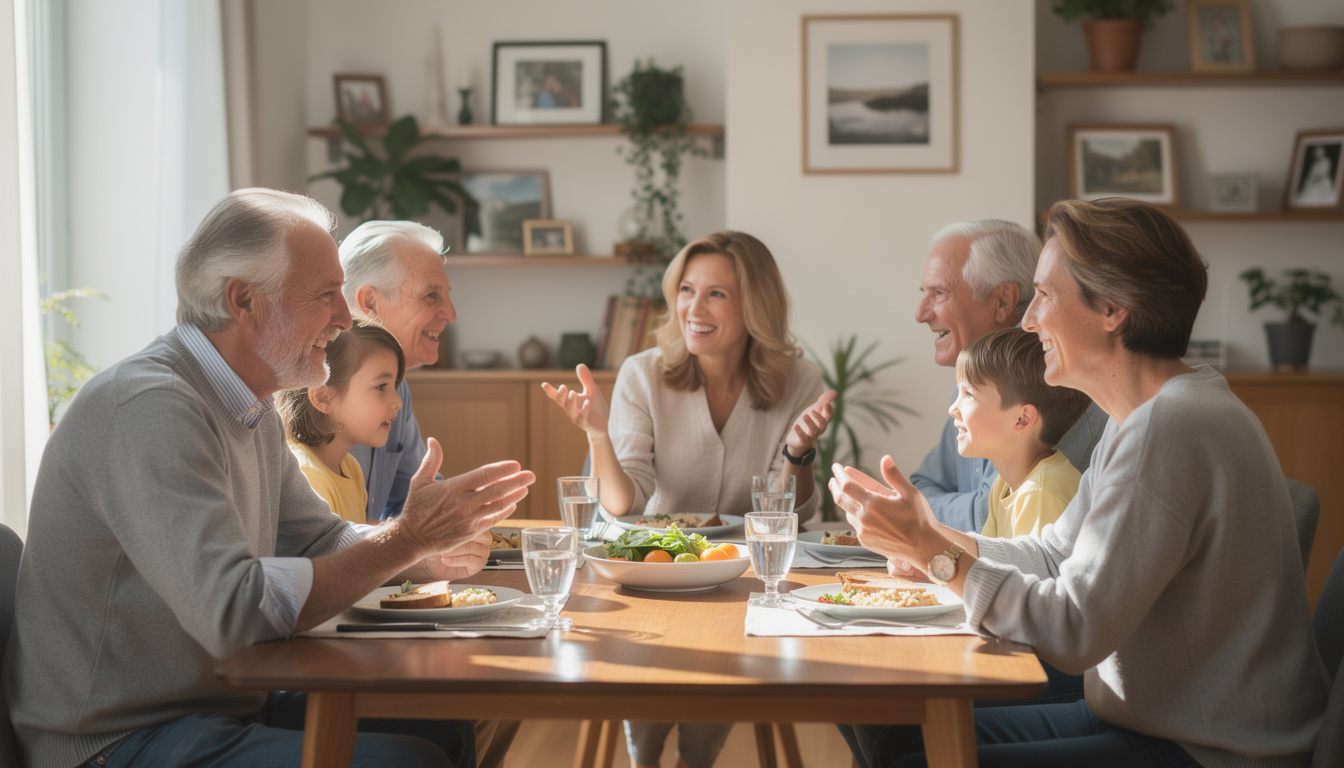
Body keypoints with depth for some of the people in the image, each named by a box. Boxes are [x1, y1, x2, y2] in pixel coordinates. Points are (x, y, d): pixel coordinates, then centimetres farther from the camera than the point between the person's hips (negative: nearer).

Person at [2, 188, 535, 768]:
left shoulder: (250, 407, 10)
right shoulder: (149, 409, -23)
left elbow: (320, 540, 19)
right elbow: (235, 610, -32)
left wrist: (429, 556, -3)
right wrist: (407, 539, -23)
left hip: (223, 706, 10)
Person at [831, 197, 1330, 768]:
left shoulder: (1170, 429, -23)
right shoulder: (1141, 418, 12)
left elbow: (1074, 631, -24)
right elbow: (1054, 557, 16)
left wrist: (931, 550, -18)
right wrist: (930, 533, 5)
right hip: (1146, 721, 10)